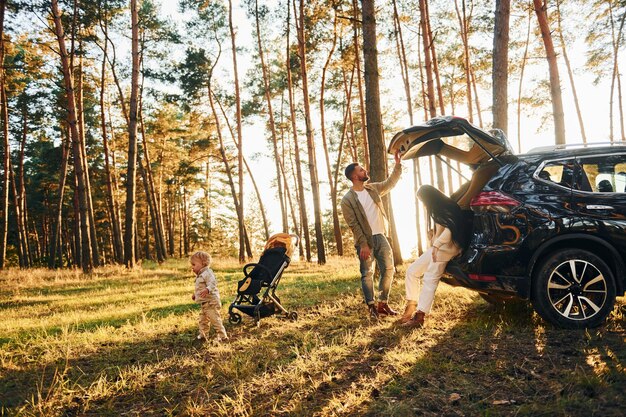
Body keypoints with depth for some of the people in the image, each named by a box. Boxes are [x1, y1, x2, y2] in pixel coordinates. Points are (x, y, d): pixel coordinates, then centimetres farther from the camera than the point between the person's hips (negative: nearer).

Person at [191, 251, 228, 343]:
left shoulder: (207, 273, -17)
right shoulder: (199, 275, 17)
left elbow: (212, 283, -32)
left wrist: (207, 290, -48)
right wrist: (195, 294, 33)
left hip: (211, 302, -11)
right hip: (204, 303, 11)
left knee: (215, 319, -8)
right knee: (202, 320, 19)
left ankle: (222, 336, -1)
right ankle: (203, 335, 33)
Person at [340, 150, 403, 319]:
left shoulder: (373, 188, 9)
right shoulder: (347, 200, -9)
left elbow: (390, 182, 14)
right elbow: (353, 225, -13)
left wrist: (397, 163, 3)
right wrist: (363, 244, -17)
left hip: (380, 236, 6)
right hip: (365, 240, -5)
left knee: (388, 269, 5)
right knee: (367, 273, 0)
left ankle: (383, 304, 16)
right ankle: (371, 306, 11)